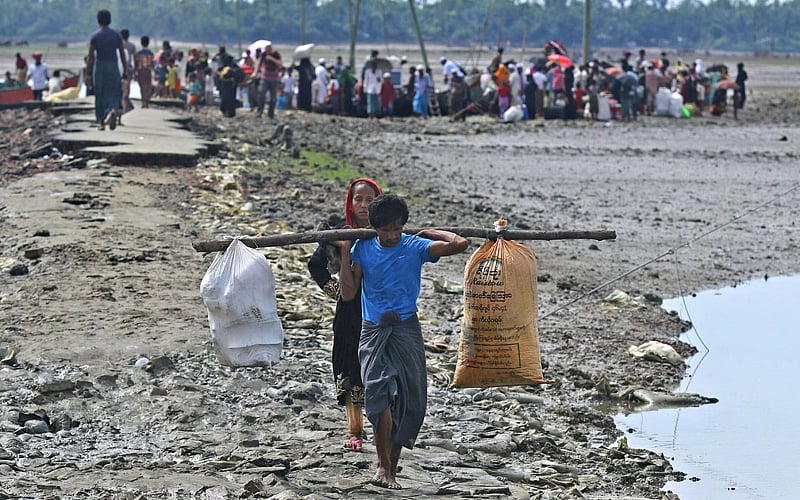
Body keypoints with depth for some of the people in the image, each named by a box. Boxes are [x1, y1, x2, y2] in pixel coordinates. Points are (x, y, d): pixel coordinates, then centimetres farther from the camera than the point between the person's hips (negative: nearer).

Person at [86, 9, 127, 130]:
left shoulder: (94, 36, -4)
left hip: (99, 67, -1)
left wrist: (88, 75, -3)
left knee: (100, 96, 8)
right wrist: (125, 70, 9)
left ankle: (101, 122, 10)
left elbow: (90, 57, -6)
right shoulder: (116, 35, 1)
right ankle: (113, 110, -22)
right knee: (114, 92, 9)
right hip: (113, 67, 1)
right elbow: (122, 54, 1)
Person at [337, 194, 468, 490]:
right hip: (373, 331, -1)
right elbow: (348, 293, -1)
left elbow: (460, 244, -15)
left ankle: (391, 467, 14)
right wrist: (345, 252, -5)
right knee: (379, 389, -21)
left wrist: (430, 232, -4)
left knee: (410, 399, 0)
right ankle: (383, 465, -16)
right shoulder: (362, 248, 2)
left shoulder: (415, 247, -3)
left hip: (407, 330, 1)